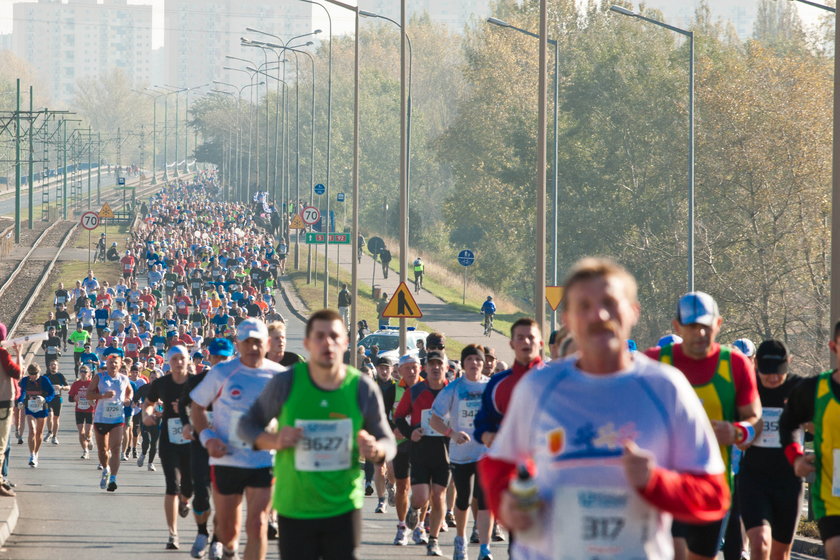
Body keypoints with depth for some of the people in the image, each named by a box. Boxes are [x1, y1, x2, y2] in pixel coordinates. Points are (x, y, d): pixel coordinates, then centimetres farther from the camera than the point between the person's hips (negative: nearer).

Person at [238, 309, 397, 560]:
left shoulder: (362, 388, -4)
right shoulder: (285, 383, -7)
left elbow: (388, 442, 5)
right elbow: (247, 425, 5)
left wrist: (375, 450, -20)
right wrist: (274, 441, -17)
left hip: (344, 508, 1)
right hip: (293, 509, -1)